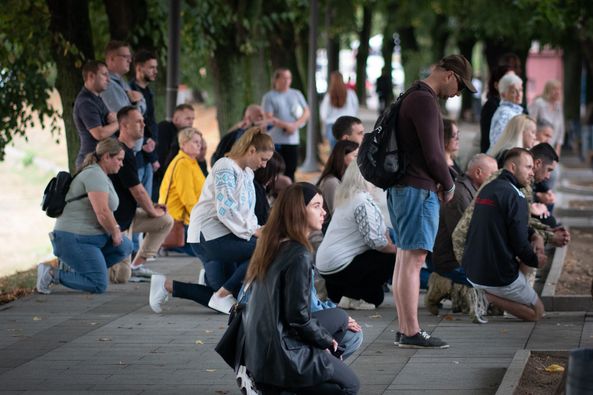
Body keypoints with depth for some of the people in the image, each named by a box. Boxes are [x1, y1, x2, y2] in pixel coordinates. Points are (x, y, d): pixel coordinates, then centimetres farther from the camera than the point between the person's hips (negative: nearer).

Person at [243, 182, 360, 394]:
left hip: (259, 343, 8)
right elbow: (298, 316, -20)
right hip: (282, 352, -8)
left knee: (339, 318, 22)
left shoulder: (273, 244, 7)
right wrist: (326, 339, -3)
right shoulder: (299, 255, -20)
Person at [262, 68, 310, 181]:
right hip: (276, 141, -3)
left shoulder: (296, 94, 13)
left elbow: (307, 112, 10)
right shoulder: (269, 97, 1)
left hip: (293, 140, 3)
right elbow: (268, 118, -7)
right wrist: (286, 125, -15)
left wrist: (296, 125, -7)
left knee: (290, 171, 1)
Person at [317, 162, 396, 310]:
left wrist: (392, 245, 3)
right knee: (392, 259, -8)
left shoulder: (347, 198, 14)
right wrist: (398, 249, -6)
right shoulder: (363, 202, -17)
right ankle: (352, 296, -7)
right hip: (338, 267, -10)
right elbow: (374, 240, -21)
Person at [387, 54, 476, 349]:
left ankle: (404, 329, 15)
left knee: (404, 259, 11)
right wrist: (449, 186, -4)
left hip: (402, 188, 11)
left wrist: (440, 183, 12)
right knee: (413, 260, -10)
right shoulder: (424, 101, -15)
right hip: (419, 189, -11)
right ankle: (411, 333, -11)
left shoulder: (412, 98, 18)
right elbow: (433, 153, -19)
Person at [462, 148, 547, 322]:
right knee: (537, 312, 10)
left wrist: (535, 236, 9)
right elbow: (519, 241, -18)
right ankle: (490, 297, -10)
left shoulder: (487, 189, 11)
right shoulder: (515, 196, -18)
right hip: (499, 277, -8)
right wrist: (536, 261, 1)